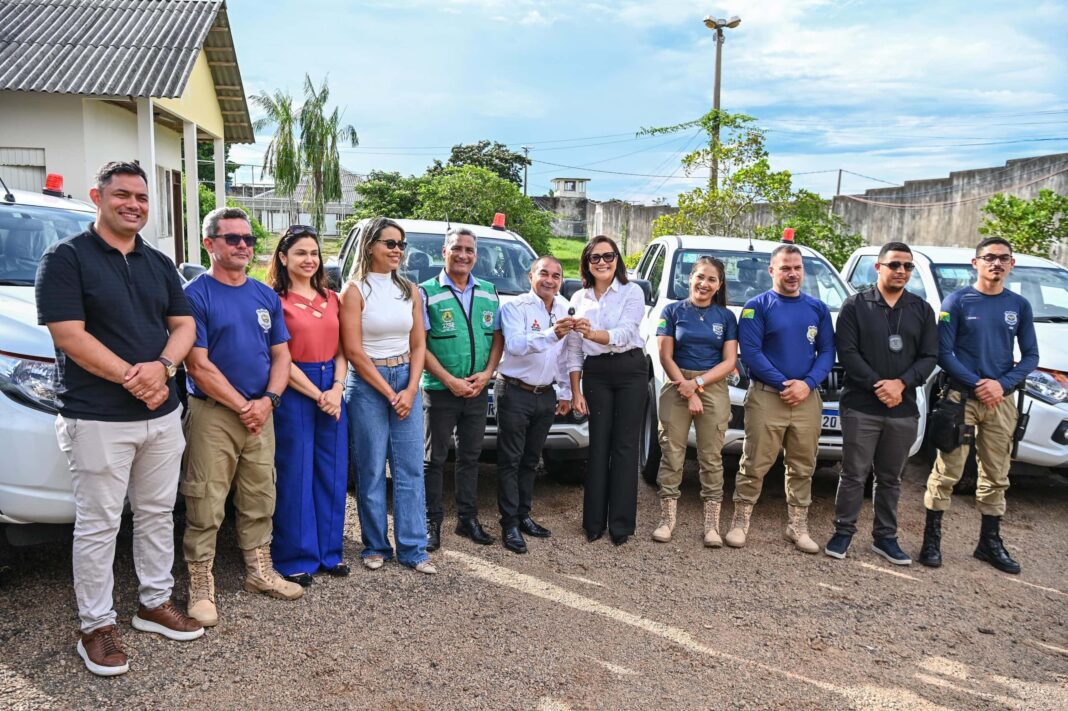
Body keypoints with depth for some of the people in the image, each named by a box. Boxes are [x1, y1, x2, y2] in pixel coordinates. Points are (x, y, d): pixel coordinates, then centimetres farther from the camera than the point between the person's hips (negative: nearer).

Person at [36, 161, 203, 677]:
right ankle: (96, 627, 15)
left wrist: (162, 367, -13)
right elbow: (70, 337, -14)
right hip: (97, 419, -6)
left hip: (162, 415, 6)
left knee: (157, 514, 14)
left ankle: (156, 604, 29)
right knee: (98, 525, 2)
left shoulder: (159, 264, 13)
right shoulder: (66, 258, -5)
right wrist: (134, 379, -17)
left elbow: (184, 325, 8)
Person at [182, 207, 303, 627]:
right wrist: (243, 406, -12)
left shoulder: (266, 296, 10)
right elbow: (198, 365, -13)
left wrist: (268, 400, -6)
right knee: (206, 507, -1)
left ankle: (260, 572, 29)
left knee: (260, 500, 14)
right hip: (213, 414, -5)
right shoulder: (196, 295, -7)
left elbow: (281, 354, 10)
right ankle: (201, 587, 12)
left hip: (261, 414, 6)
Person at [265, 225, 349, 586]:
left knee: (332, 474, 10)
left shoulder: (330, 298, 12)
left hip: (332, 390, 6)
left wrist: (337, 388, -5)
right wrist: (317, 395, -12)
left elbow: (340, 349, 11)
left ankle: (329, 551, 24)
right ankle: (296, 559, 14)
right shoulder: (275, 299, -6)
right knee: (295, 476, 2)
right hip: (294, 392, -6)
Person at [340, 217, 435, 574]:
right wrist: (389, 393, -10)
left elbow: (418, 345, 9)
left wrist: (410, 390, -4)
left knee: (410, 469, 4)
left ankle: (413, 548, 11)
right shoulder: (355, 290, -4)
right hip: (367, 386, -4)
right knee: (371, 471, 3)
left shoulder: (410, 290, 10)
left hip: (406, 383, 4)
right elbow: (353, 350, -9)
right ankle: (375, 546, 17)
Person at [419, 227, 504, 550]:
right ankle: (432, 522, 14)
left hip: (478, 391, 4)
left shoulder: (489, 292, 9)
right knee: (435, 458, 4)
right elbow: (419, 345, -10)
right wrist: (449, 380, -16)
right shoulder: (427, 292, -5)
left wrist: (486, 374, -5)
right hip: (440, 390, -4)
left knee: (470, 457, 13)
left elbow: (497, 338, 11)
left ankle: (468, 518, 25)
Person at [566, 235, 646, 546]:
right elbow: (573, 349, 8)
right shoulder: (578, 298, 8)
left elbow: (623, 334, -17)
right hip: (595, 372, 2)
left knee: (624, 446, -1)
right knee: (598, 445, 4)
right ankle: (594, 521, 13)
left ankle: (621, 524, 8)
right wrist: (575, 391, 3)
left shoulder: (632, 292, -2)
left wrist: (591, 333, -34)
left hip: (629, 370, -2)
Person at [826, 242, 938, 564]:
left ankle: (885, 536, 22)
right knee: (854, 474, 2)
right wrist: (877, 386, -15)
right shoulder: (856, 305, 2)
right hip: (860, 407, -3)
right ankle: (843, 531, 14)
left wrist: (900, 383, -12)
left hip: (904, 410, 3)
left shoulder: (922, 310, 11)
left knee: (890, 478, 12)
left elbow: (929, 356, 5)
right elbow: (847, 352, -7)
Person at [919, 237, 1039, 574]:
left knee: (996, 476, 10)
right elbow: (943, 352, -7)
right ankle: (932, 539, 5)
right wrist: (977, 384, -15)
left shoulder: (1019, 306, 8)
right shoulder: (957, 301, -2)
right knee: (947, 473, -4)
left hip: (1002, 401, 4)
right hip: (961, 397, -4)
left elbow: (1030, 356, 7)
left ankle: (990, 543, 22)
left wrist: (1002, 384, -10)